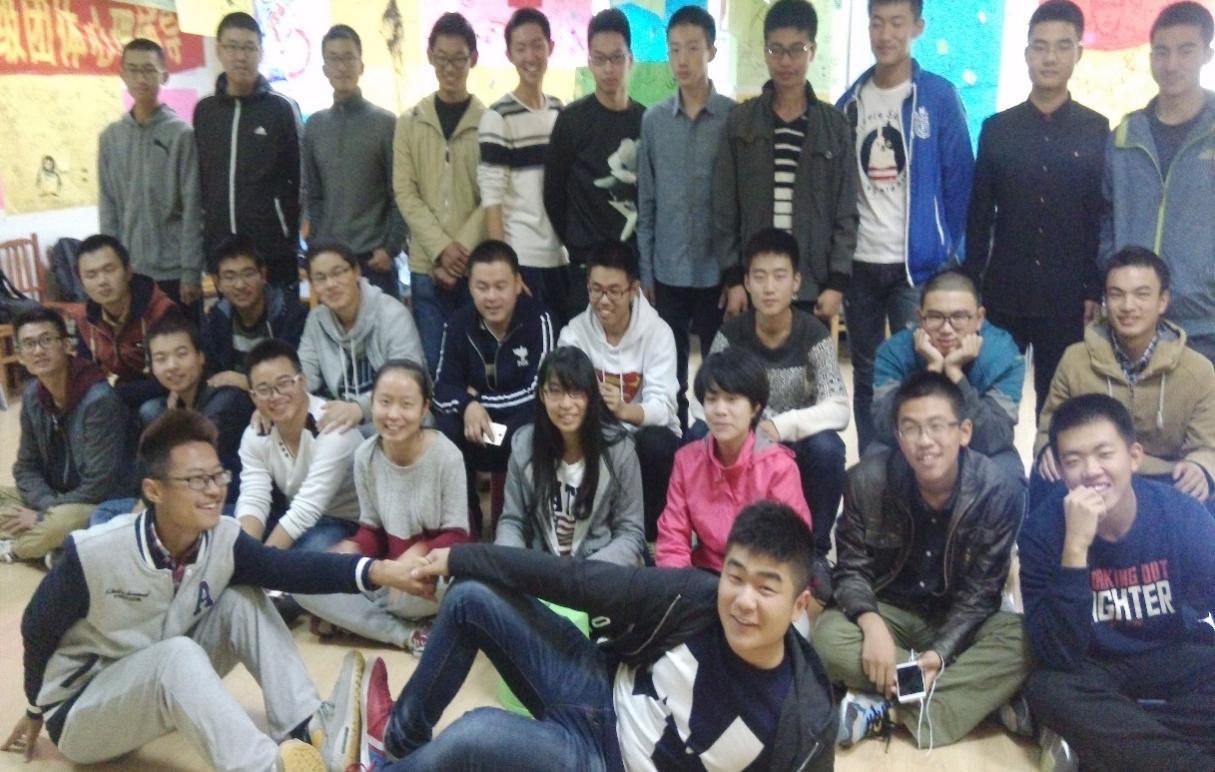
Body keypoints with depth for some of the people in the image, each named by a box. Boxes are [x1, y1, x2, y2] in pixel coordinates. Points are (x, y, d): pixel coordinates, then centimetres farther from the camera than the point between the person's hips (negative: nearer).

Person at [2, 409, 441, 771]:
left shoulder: (223, 540, -16)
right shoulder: (93, 554, -27)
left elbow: (289, 568, -32)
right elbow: (37, 630, -10)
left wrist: (375, 571, -48)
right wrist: (38, 709, 6)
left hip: (164, 682, 5)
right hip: (79, 712, -5)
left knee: (242, 601, -16)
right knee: (177, 654, -35)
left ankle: (307, 730, -25)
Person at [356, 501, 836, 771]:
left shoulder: (804, 723, -26)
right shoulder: (695, 597, -19)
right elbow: (581, 582, -11)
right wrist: (459, 557, -4)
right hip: (600, 694, 4)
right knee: (471, 597, -4)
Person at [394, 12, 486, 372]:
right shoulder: (410, 122, 8)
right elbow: (405, 193, 1)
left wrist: (462, 248, -12)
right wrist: (441, 248, -11)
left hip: (478, 265, -1)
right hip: (426, 265, 1)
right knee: (433, 362, 5)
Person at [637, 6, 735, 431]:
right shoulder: (653, 120, 4)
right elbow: (646, 201, 7)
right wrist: (645, 269, 4)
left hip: (717, 271, -2)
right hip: (667, 271, 2)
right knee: (669, 376, 11)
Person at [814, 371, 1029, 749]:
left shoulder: (1001, 491, -18)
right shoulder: (867, 480, -17)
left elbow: (980, 592, -13)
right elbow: (851, 569, -9)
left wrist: (940, 652, -28)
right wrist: (871, 623, -29)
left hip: (960, 621, 0)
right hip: (889, 612, 0)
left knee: (1024, 643, -30)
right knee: (828, 636, -30)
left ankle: (885, 710, -27)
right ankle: (983, 698, -22)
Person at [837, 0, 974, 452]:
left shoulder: (940, 98, -3)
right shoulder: (850, 101, 6)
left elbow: (959, 178, -1)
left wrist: (947, 250, -1)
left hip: (919, 263, -3)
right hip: (859, 263, 4)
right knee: (866, 376, 11)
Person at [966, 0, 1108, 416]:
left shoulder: (1098, 130, 3)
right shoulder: (996, 128, 6)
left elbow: (1106, 218, 2)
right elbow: (979, 214, 6)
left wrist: (1096, 290, -4)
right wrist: (970, 284, 0)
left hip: (1068, 294, 0)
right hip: (1003, 290, 1)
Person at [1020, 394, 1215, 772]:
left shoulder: (1182, 514, -15)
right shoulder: (1043, 529, -19)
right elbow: (1059, 657, -27)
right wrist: (1075, 546, -37)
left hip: (1180, 657, 1)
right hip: (1096, 669, -1)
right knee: (1047, 689, -33)